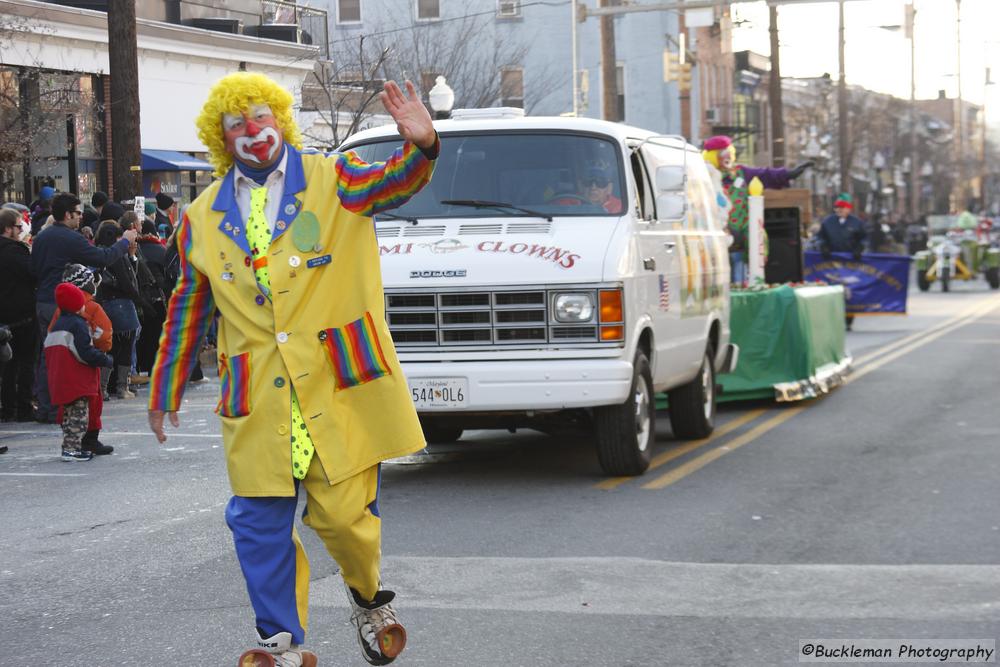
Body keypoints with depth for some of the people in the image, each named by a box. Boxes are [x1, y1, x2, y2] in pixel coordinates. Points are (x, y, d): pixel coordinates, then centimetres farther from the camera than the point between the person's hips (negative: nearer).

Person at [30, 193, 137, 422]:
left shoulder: (41, 238, 11)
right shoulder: (71, 239, -13)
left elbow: (34, 268, 17)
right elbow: (103, 258, -12)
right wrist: (125, 241, 0)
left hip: (42, 302, 8)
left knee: (47, 356, 11)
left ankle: (44, 407, 12)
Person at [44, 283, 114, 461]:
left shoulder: (57, 325, 15)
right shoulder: (78, 324, -13)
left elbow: (49, 353, 19)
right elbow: (85, 353, -20)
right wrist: (106, 360, -10)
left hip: (59, 379, 9)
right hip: (77, 380, -9)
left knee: (68, 413, 16)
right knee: (79, 413, -6)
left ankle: (68, 446, 19)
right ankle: (72, 448, -11)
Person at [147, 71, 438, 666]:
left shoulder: (334, 182, 4)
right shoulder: (203, 220, 12)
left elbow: (392, 184, -15)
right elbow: (188, 311, 20)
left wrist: (420, 148, -37)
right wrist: (165, 394, 22)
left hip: (338, 389, -3)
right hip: (256, 405, 3)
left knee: (342, 514, -1)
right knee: (260, 524, 1)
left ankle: (370, 599, 29)